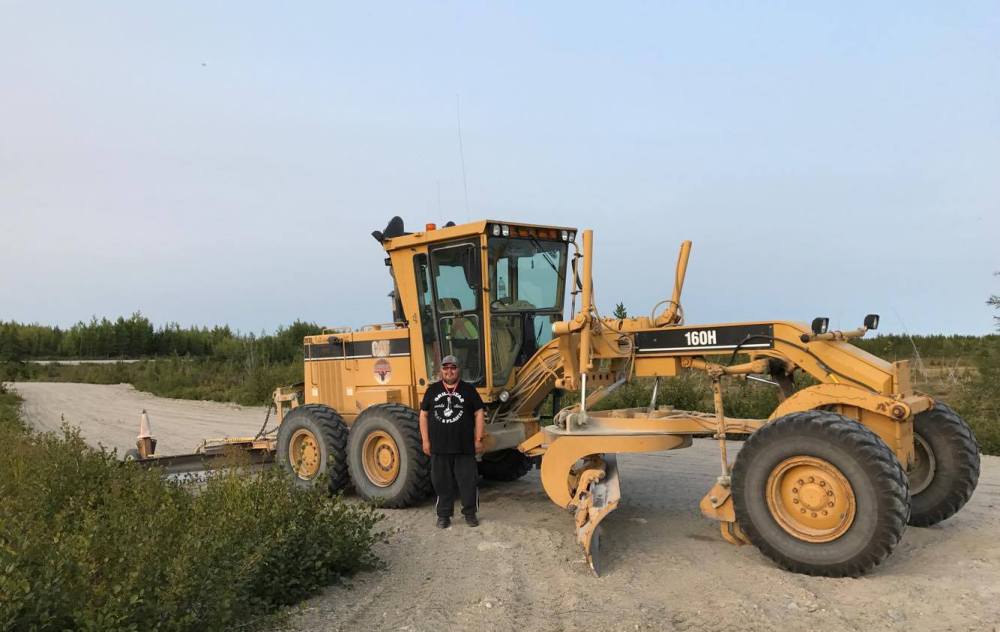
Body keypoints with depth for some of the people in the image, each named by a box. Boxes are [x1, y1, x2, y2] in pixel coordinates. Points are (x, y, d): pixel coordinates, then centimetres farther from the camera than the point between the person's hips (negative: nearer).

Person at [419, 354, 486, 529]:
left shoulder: (468, 389, 3)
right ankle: (444, 515, 19)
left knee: (468, 481, 3)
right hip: (439, 447, 1)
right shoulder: (432, 390, 7)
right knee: (442, 482, 7)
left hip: (464, 447, -1)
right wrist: (425, 441, 3)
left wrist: (478, 439, -2)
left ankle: (470, 513, 18)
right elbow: (424, 415, 9)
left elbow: (479, 414, 3)